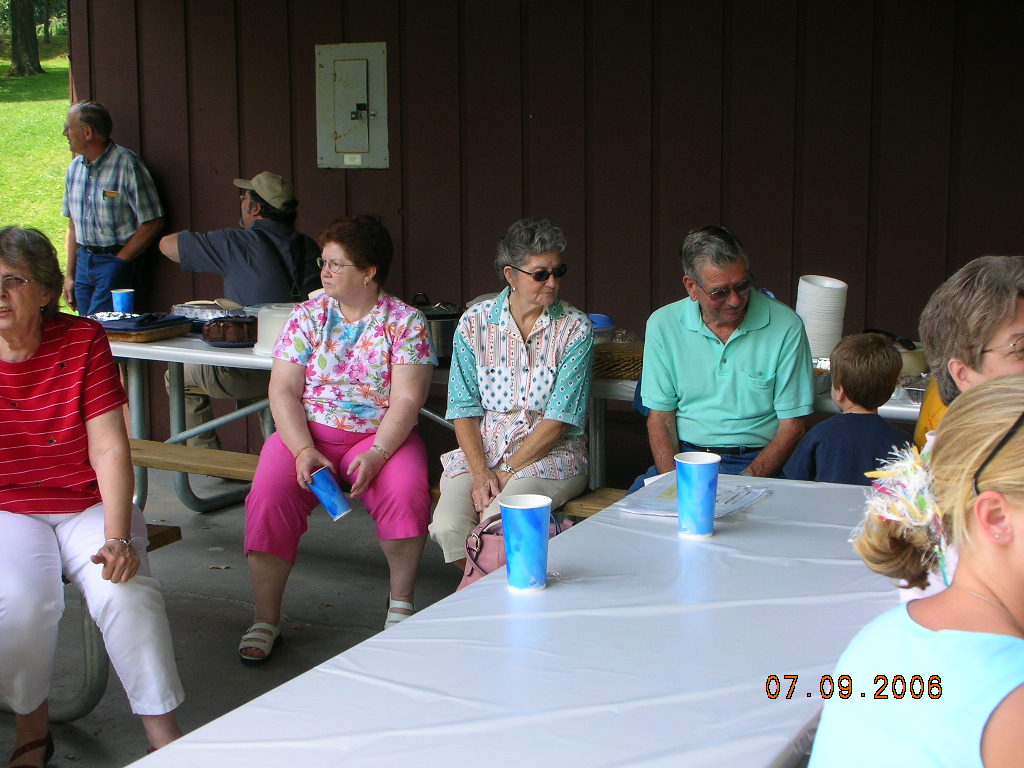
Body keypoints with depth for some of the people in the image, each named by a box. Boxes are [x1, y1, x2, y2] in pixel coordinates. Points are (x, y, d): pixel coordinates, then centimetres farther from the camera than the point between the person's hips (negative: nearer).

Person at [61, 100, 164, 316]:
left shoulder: (126, 164, -13)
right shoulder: (75, 168, 10)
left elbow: (152, 222, -13)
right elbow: (74, 224, 17)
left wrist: (118, 262, -11)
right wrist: (70, 274, 14)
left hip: (116, 260, -7)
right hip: (84, 260, 7)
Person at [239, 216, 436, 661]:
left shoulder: (405, 321, 0)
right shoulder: (307, 316, 7)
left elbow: (407, 399, -9)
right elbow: (283, 391, 0)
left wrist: (377, 454, -25)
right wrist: (304, 451, -17)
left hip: (381, 435, -2)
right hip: (307, 432, 2)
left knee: (406, 491, -31)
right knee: (269, 496, -25)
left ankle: (401, 603, -9)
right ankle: (265, 618, -10)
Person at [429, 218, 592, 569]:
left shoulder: (575, 328, -3)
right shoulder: (475, 323, 3)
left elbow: (559, 418, -9)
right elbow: (464, 409, 1)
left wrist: (504, 472, -14)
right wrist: (480, 472, -14)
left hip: (550, 456, -2)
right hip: (480, 451, 2)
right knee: (448, 525, -26)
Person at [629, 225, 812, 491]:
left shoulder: (786, 326, -4)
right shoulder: (663, 324, 2)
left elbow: (792, 426, -2)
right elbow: (660, 416, 5)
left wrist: (747, 480, -17)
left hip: (756, 461, -2)